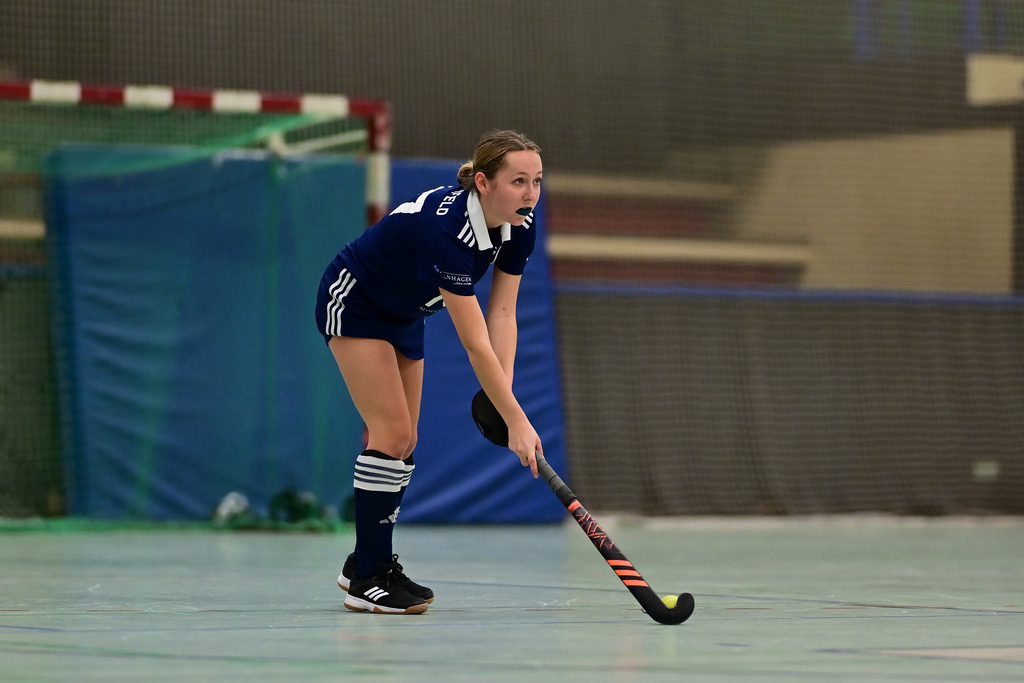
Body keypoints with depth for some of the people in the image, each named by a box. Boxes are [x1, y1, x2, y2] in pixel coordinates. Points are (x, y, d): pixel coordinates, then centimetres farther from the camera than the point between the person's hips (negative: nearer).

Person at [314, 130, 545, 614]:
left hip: (403, 315, 8)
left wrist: (503, 391, -23)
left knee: (402, 442, 9)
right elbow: (475, 343, -39)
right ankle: (367, 579, -11)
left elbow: (502, 313, -11)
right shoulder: (445, 228, -39)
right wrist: (517, 422, -38)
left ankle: (368, 562, 22)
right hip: (352, 303, -8)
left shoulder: (519, 227, -16)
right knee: (392, 431, -16)